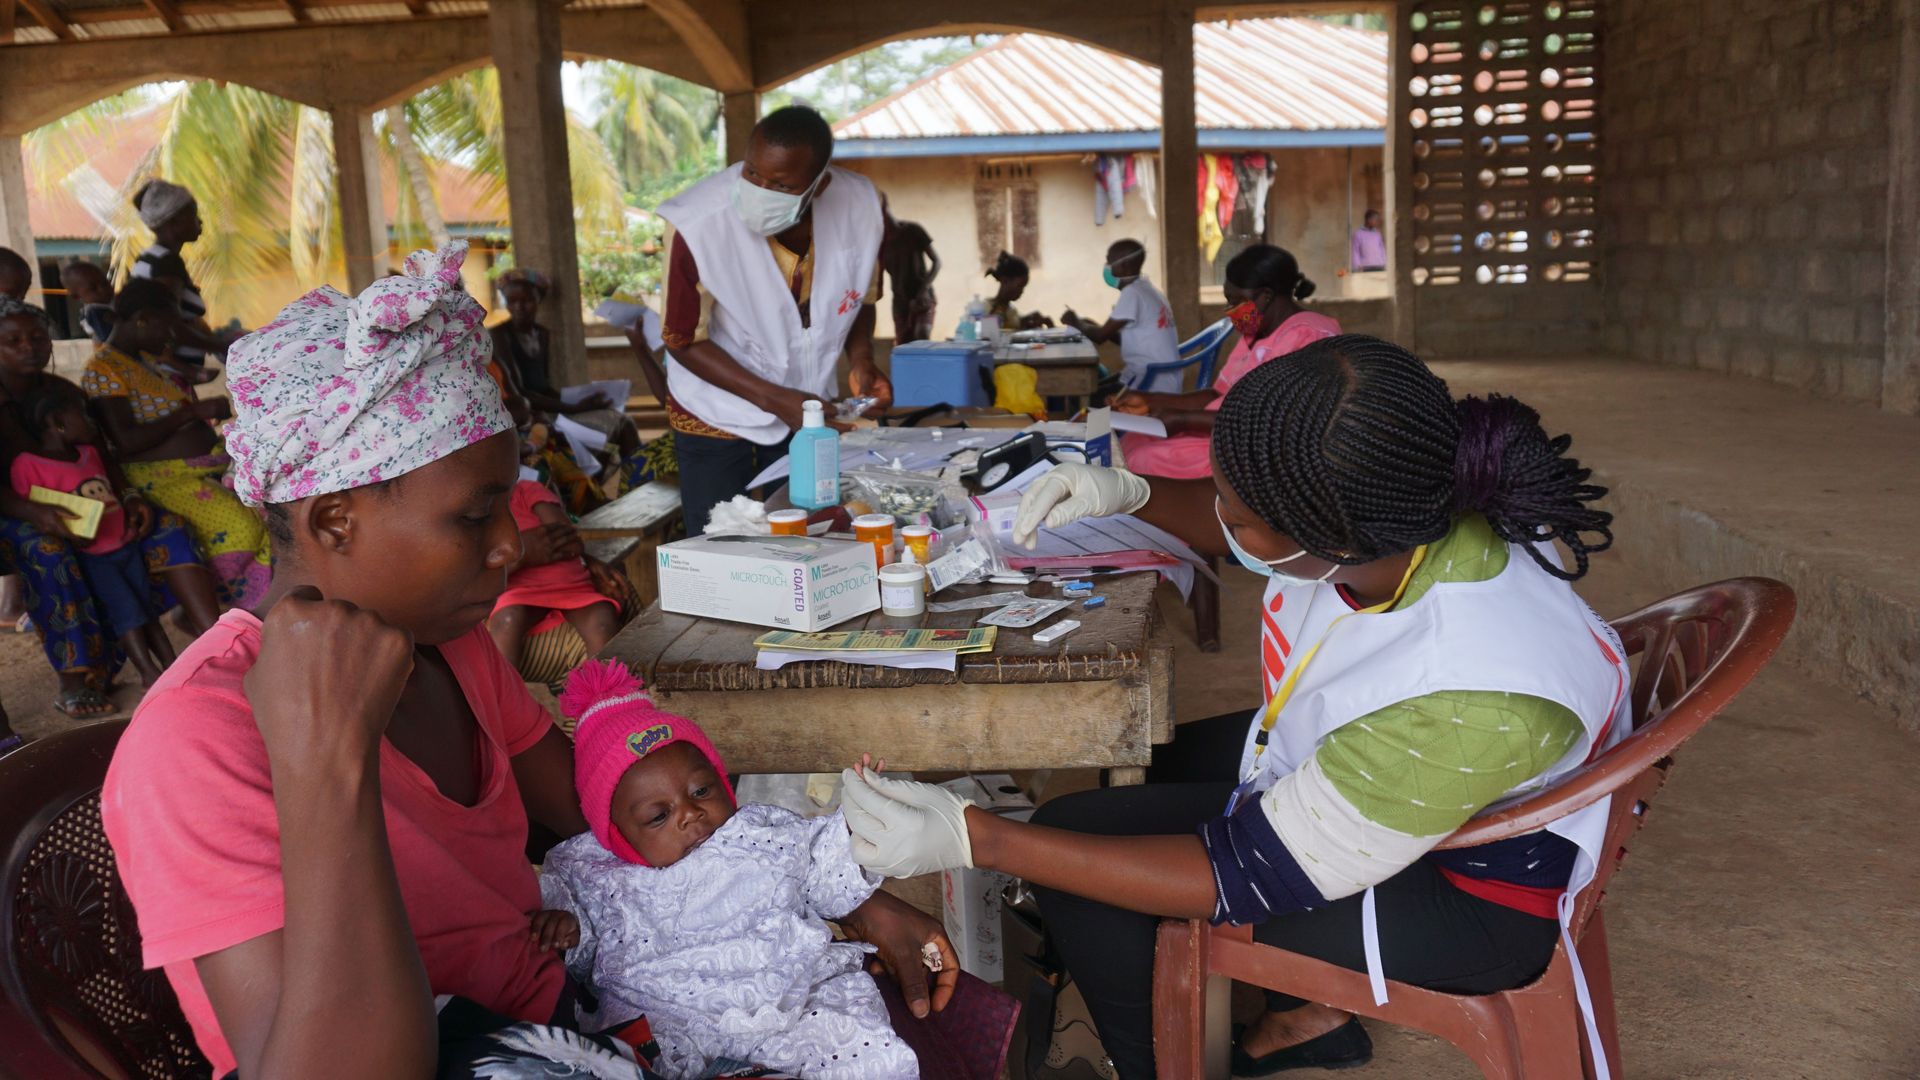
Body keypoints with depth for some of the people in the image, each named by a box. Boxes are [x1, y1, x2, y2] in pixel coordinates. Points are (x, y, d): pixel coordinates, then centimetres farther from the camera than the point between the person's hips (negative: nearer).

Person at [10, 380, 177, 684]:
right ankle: (149, 672, -12)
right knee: (126, 607, -17)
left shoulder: (90, 453, 13)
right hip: (89, 557, -7)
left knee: (148, 609, 6)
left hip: (125, 545, 7)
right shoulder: (28, 465, -10)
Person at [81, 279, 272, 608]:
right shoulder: (102, 370, -11)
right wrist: (193, 411, -19)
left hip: (208, 461, 9)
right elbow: (127, 440, -21)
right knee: (239, 524, -25)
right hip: (165, 477, -9)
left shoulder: (148, 358, 16)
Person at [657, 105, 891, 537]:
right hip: (715, 418, -3)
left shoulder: (859, 208, -16)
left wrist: (861, 360, -14)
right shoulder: (699, 224, -26)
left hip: (807, 406, 3)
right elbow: (683, 339, -15)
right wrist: (773, 398, -23)